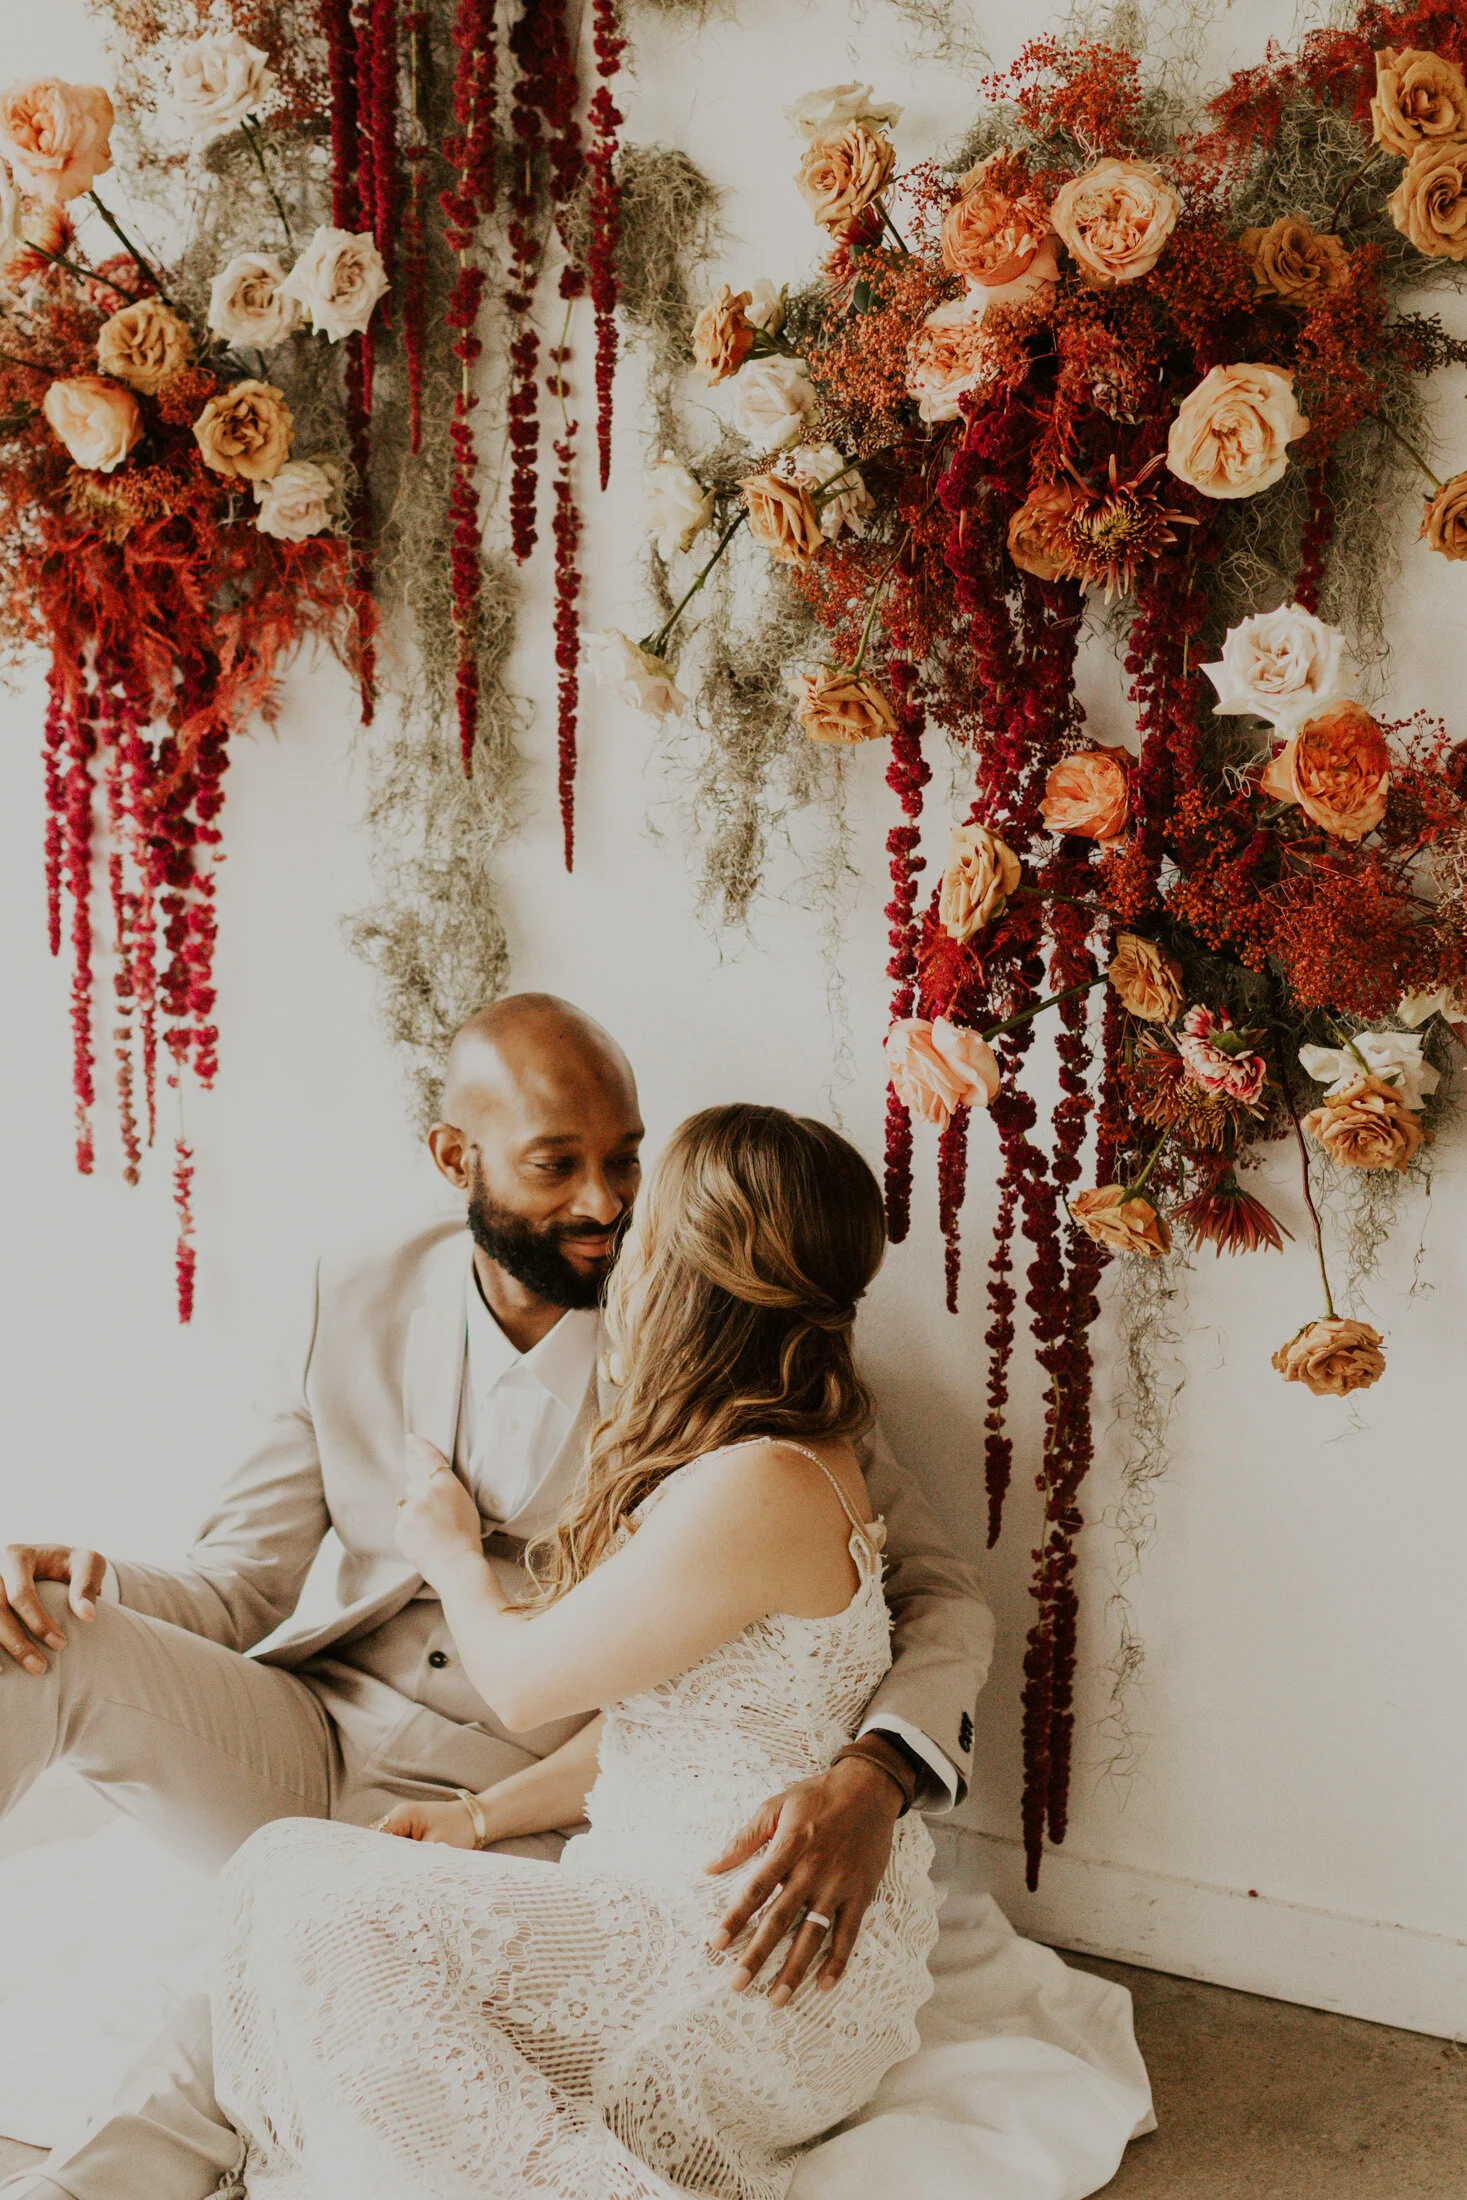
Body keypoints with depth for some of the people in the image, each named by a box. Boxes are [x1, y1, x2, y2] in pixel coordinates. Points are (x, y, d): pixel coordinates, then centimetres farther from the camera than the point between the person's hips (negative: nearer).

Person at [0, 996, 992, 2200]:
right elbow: (242, 1580, 10)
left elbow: (940, 1592, -8)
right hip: (312, 1736, 4)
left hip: (514, 1819, -4)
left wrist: (871, 1782, -31)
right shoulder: (362, 1303, 6)